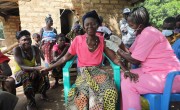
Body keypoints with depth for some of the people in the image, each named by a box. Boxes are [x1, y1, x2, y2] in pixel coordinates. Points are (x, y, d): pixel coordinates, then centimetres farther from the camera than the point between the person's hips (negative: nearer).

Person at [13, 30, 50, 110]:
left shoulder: (35, 48, -9)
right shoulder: (17, 50, -22)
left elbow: (38, 63, -10)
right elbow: (22, 66, -30)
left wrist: (35, 70, -32)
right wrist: (35, 68, -47)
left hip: (33, 71, 4)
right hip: (20, 72, -4)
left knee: (43, 76, -22)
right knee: (26, 76, -37)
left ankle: (42, 92, 12)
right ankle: (31, 101, -24)